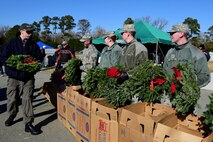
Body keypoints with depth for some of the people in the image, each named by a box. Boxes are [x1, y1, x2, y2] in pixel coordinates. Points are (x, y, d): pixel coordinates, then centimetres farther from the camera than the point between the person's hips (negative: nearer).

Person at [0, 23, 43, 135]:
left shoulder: (33, 45, 6)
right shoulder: (11, 43, 0)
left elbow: (39, 58, 9)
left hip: (28, 77, 0)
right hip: (13, 77, 0)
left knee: (27, 99, -4)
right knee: (12, 98, 13)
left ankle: (28, 123, 2)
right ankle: (11, 116, 39)